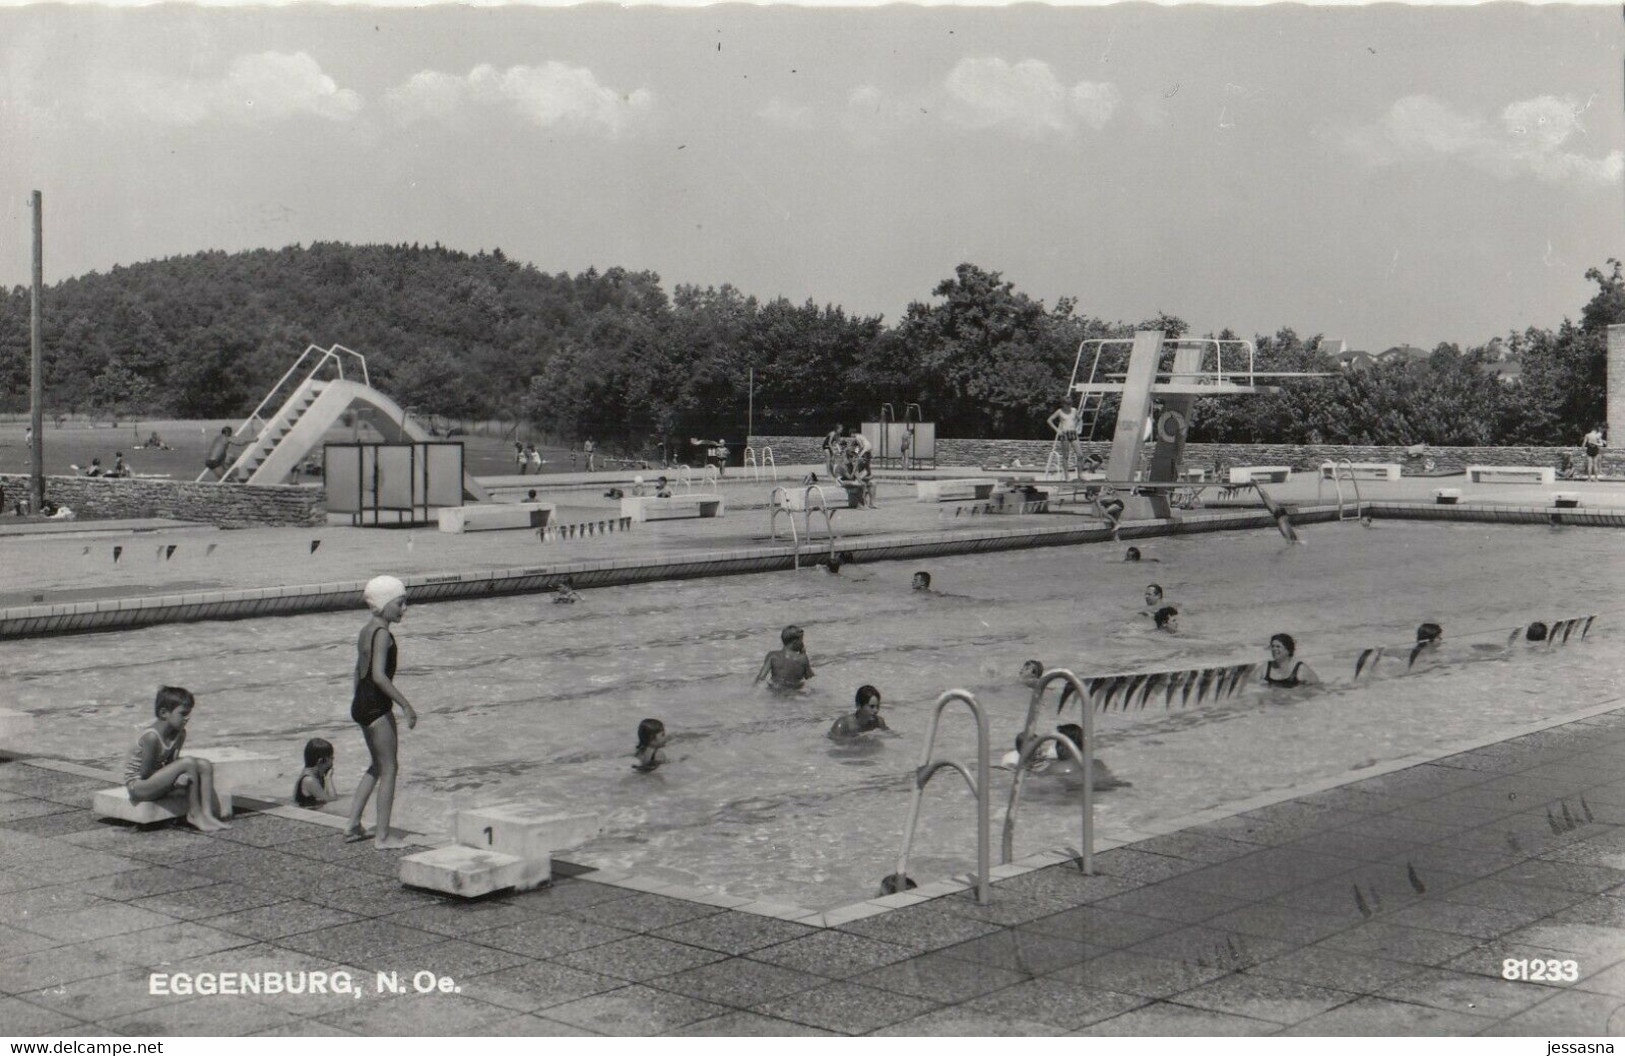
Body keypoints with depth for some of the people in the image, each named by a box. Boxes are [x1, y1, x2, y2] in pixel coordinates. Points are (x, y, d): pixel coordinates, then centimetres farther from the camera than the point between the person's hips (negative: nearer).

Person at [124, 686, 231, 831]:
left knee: (205, 765, -6)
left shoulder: (180, 734, -1)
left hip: (156, 782, 9)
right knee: (188, 763, -25)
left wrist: (179, 776, -22)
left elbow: (171, 764, 1)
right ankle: (194, 815, -15)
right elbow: (145, 773, -23)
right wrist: (179, 777, -17)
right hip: (138, 786, -9)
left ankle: (207, 814, -15)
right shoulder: (152, 736, -26)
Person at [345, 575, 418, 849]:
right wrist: (406, 705, -26)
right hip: (377, 706, -10)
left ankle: (353, 826, 22)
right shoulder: (382, 634, -18)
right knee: (389, 769, 1)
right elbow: (379, 676, -28)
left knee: (378, 766, 22)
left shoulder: (366, 631, 11)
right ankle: (383, 836, 6)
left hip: (360, 703, 10)